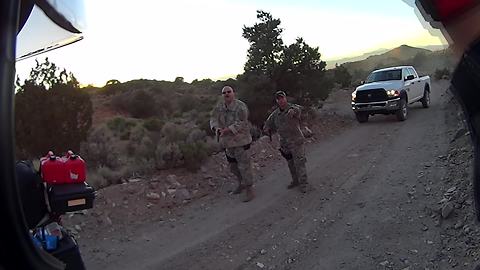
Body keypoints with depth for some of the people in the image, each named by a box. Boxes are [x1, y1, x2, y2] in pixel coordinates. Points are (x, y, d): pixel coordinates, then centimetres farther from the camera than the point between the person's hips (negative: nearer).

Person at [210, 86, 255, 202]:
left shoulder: (240, 106, -16)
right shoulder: (219, 106, 5)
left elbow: (240, 123, -23)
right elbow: (213, 119, -1)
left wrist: (227, 130, -32)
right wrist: (217, 128, -23)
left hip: (240, 140, -7)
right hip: (227, 142, 7)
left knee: (244, 165, -3)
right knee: (233, 166, 20)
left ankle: (249, 190, 9)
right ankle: (242, 183, 42)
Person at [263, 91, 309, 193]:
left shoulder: (293, 107, -13)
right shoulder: (275, 114, 3)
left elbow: (298, 109, -39)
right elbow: (267, 125, 16)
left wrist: (293, 111, -61)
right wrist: (268, 129, -6)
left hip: (296, 141, -5)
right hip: (284, 144, 5)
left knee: (299, 163, -3)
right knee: (290, 164, 17)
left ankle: (303, 184, 10)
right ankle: (295, 181, 34)